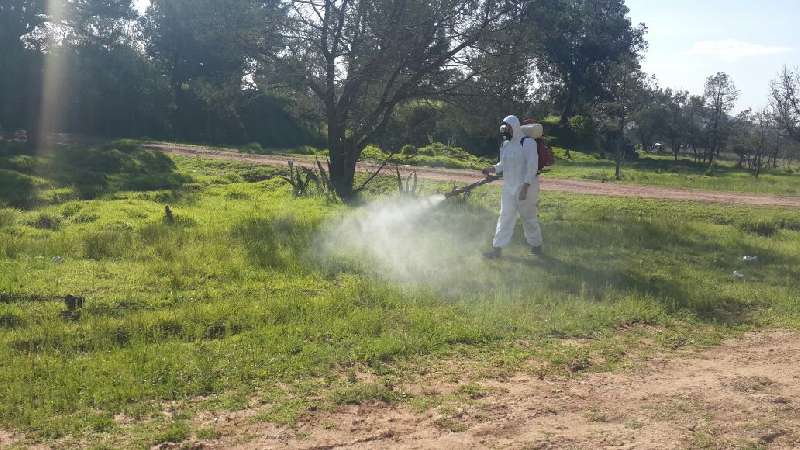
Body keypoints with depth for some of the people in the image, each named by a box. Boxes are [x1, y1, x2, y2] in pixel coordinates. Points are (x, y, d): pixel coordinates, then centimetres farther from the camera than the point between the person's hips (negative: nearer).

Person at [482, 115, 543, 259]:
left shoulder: (528, 143, -13)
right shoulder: (505, 145, 9)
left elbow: (532, 166, -18)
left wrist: (525, 187, -23)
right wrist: (493, 169, -2)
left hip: (526, 187, -6)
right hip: (509, 187, 6)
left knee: (529, 217, 6)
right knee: (505, 217, 5)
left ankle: (536, 245, 23)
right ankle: (497, 248, 6)